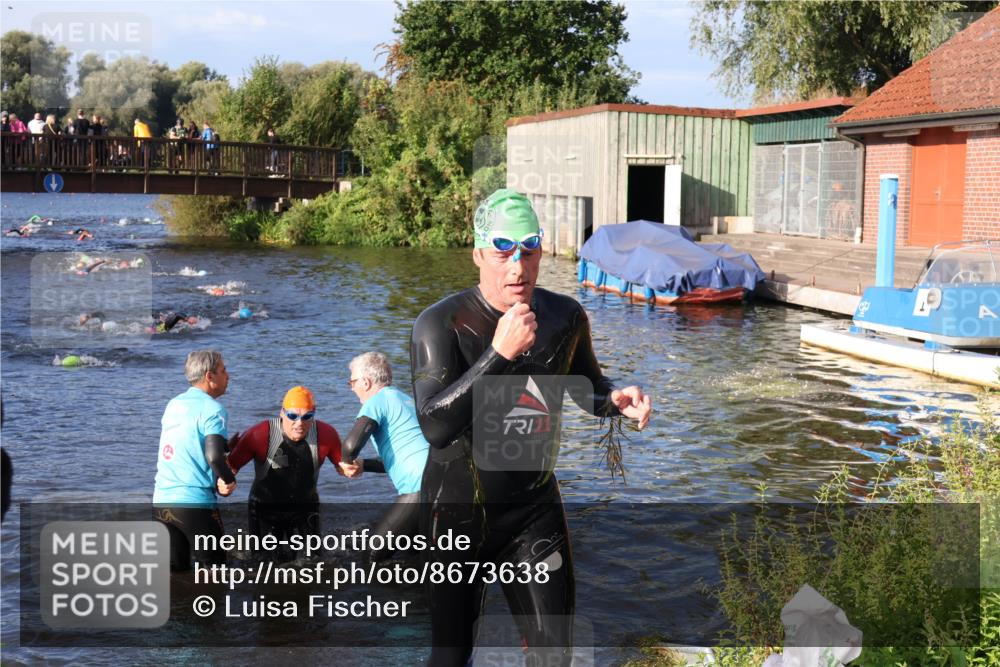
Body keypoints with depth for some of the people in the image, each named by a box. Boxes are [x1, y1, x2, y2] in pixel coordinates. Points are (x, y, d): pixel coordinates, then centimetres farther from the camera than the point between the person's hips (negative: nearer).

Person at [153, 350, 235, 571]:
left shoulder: (173, 404, 14)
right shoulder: (212, 408, -9)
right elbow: (213, 456, -21)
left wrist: (226, 446, 24)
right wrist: (229, 480, -4)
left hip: (161, 501, 7)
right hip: (194, 503, -7)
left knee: (176, 570, 15)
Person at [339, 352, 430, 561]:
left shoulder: (378, 400, -3)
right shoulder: (403, 399, 25)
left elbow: (351, 444, -18)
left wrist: (348, 463, 4)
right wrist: (362, 465, 12)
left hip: (420, 487, -9)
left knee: (370, 554, -1)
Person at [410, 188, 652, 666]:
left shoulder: (565, 317, -3)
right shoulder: (441, 323, -16)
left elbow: (586, 386, 16)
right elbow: (434, 426, -28)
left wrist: (616, 401, -8)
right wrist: (499, 353, -34)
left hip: (534, 508, 3)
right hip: (457, 511, -3)